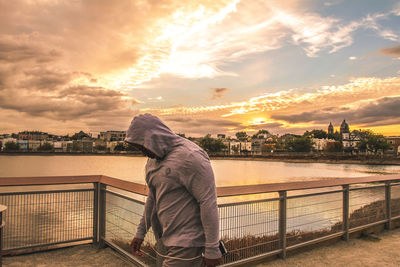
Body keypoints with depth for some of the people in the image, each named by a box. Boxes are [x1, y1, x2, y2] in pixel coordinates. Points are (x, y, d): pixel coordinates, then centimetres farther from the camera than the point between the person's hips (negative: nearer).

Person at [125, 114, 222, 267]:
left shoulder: (189, 156, -20)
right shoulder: (153, 160, 9)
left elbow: (208, 202, -21)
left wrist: (212, 249, -19)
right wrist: (140, 233, 20)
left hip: (186, 244, -8)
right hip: (164, 240, 8)